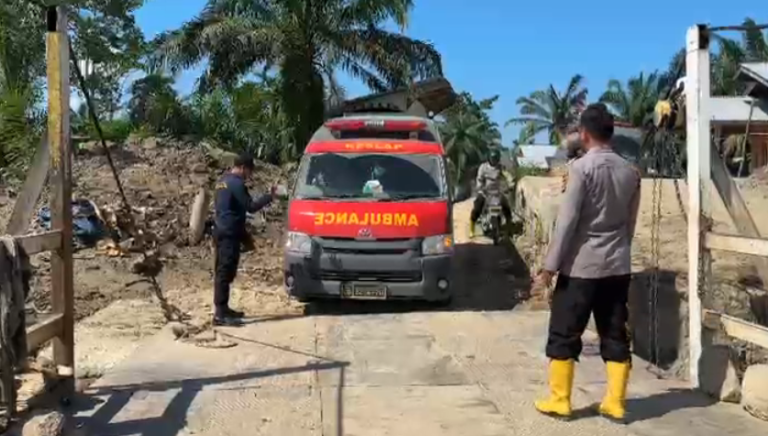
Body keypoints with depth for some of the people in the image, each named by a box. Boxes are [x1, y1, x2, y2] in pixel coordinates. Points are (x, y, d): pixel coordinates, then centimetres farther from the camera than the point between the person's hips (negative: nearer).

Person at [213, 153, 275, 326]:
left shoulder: (222, 181, 16)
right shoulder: (237, 183, -15)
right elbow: (250, 207, -14)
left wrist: (243, 232, 24)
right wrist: (269, 197, -3)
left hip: (222, 231, 10)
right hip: (230, 234, -10)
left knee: (222, 272, 14)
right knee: (226, 273, -10)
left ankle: (222, 309, 21)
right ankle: (220, 314, -11)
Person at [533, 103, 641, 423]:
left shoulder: (582, 167, -12)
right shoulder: (630, 172, 6)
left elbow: (567, 221, -15)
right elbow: (630, 222, 13)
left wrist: (550, 266, -11)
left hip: (581, 265, -6)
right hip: (618, 265, 6)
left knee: (564, 335, 5)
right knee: (615, 335, 9)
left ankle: (559, 402, 10)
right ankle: (615, 403, 14)